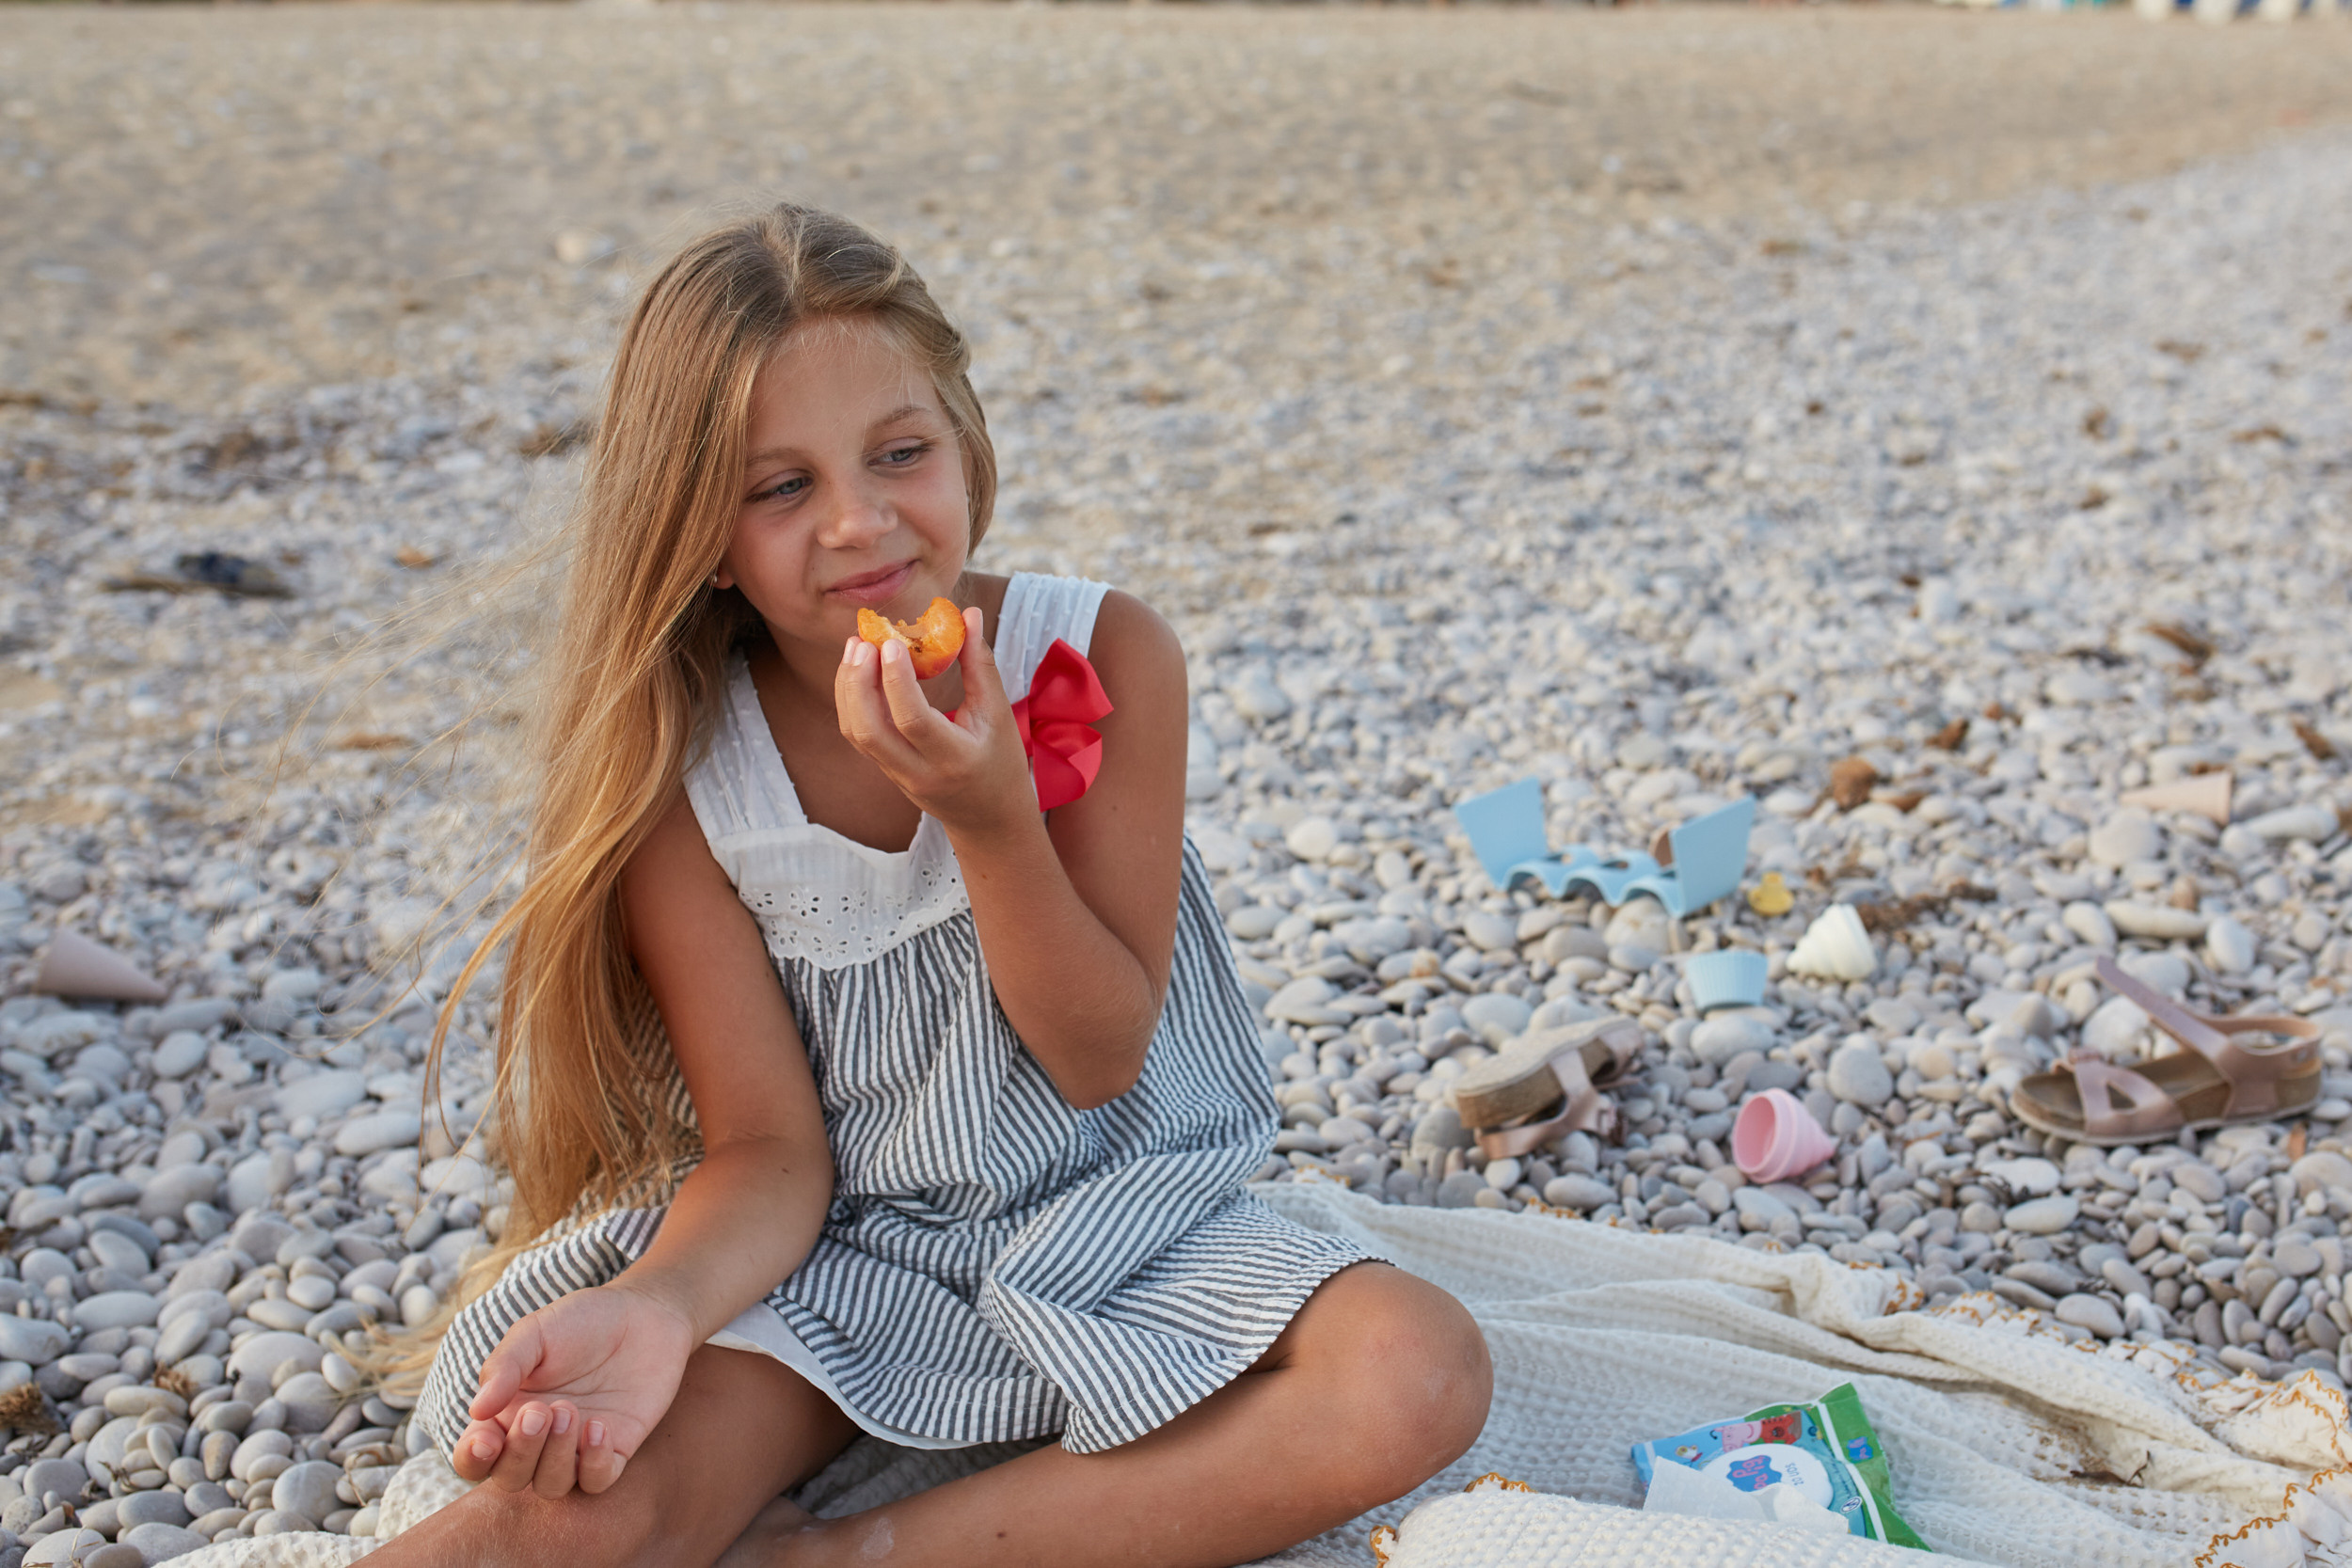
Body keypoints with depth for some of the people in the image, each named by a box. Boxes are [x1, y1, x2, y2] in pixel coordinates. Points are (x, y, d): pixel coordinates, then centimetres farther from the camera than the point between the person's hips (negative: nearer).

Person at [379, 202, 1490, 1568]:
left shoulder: (1104, 662, -13)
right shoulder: (677, 764, -12)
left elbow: (1101, 1061, -10)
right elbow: (771, 1150, -10)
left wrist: (989, 811, -27)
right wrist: (657, 1302, -34)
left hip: (1101, 1219, 3)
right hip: (826, 1252, -2)